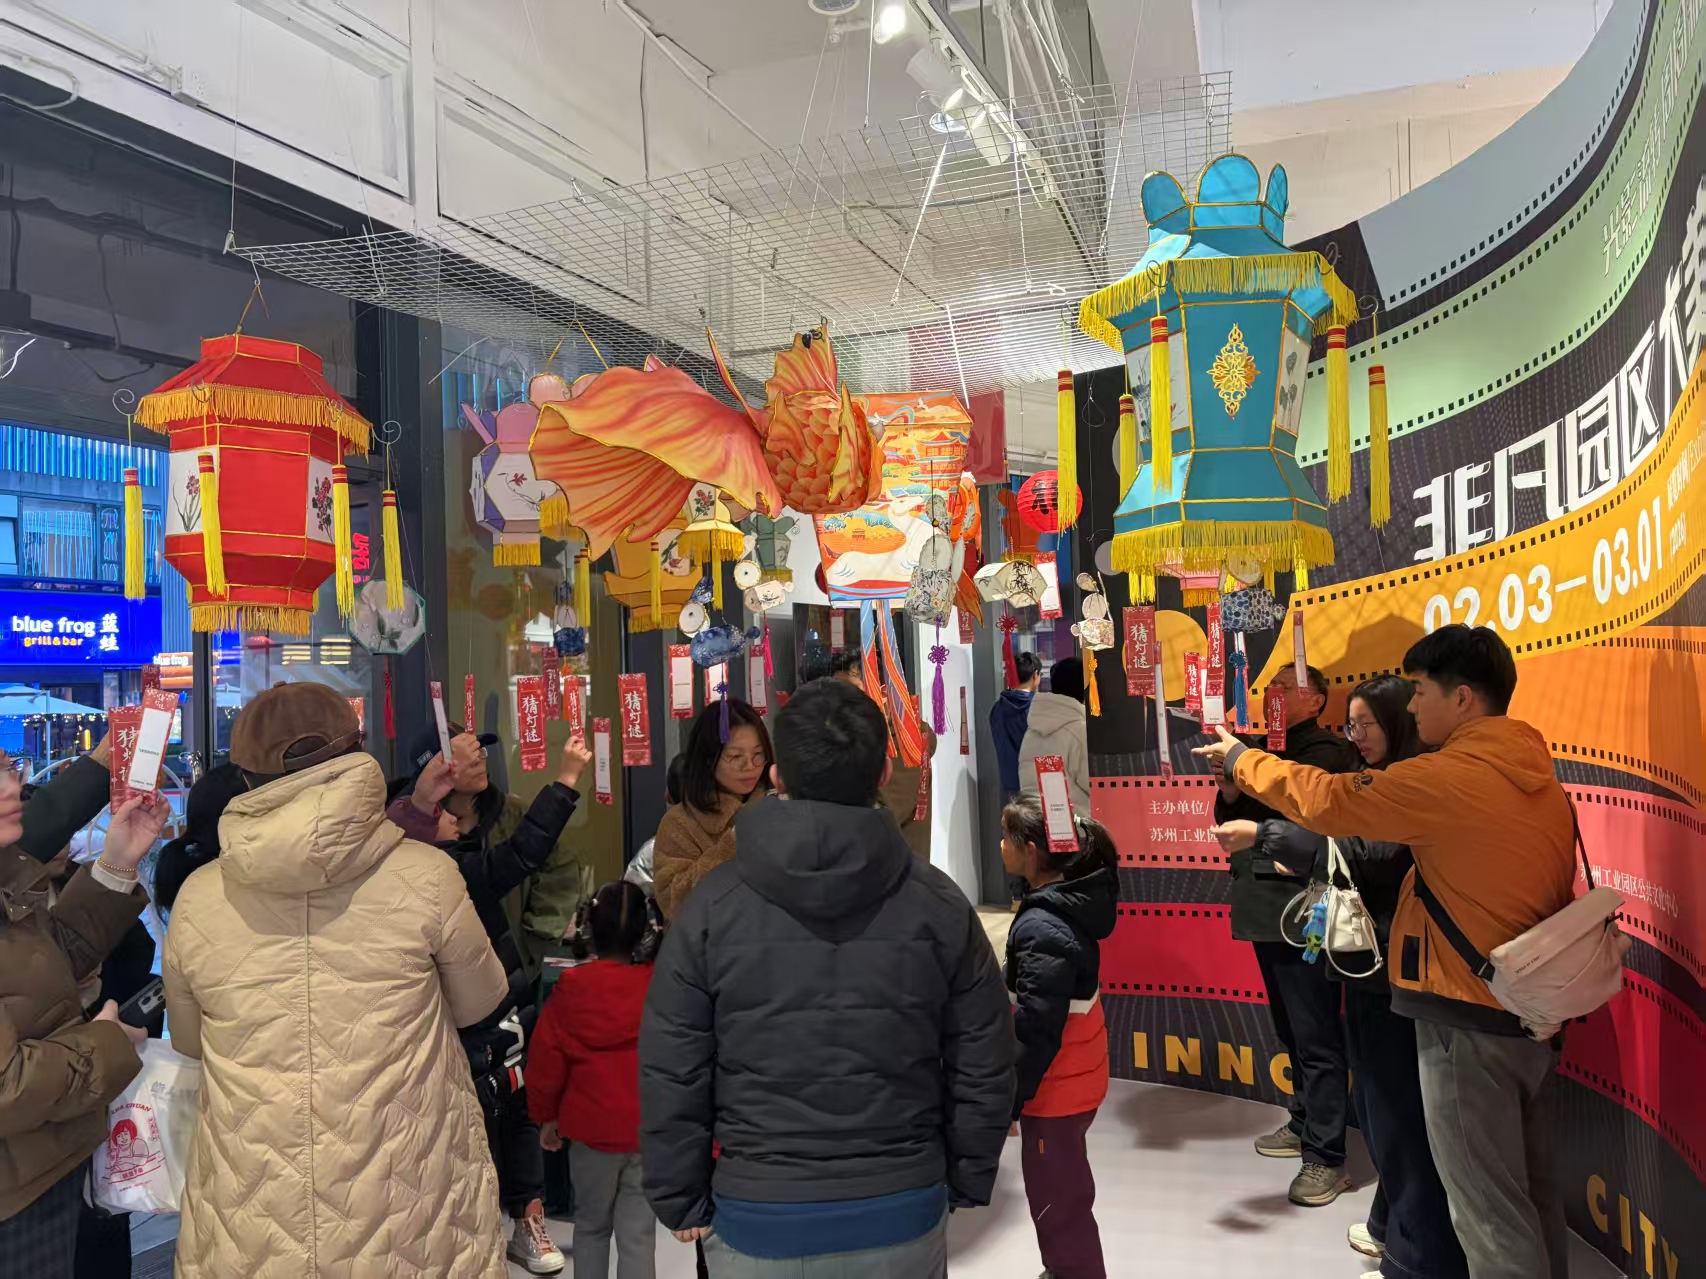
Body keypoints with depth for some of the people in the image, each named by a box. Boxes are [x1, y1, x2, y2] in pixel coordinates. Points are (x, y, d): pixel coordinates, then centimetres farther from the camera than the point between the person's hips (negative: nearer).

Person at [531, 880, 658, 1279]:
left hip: (591, 1129, 1)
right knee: (638, 1234, 7)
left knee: (591, 1225, 21)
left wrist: (546, 1116, 13)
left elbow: (546, 1063, -2)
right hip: (650, 1133, -1)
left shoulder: (570, 991, -10)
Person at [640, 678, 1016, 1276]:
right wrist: (965, 1183, 13)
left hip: (757, 1222, -1)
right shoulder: (939, 905, -8)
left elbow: (669, 1076, -7)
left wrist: (681, 1202, 6)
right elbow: (984, 1069, -1)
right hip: (904, 1215, 1)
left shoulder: (712, 905, -11)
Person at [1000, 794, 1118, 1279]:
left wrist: (1005, 1102, -19)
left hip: (1055, 1089, -10)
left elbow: (1035, 1031, -26)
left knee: (1057, 1206, 7)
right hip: (1075, 1079, 10)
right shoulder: (1075, 899, -4)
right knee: (1065, 1194, 27)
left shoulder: (1041, 929, -28)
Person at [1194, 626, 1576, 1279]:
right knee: (1528, 1187, 20)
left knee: (1489, 1208, 2)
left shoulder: (1450, 777, -19)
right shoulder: (1541, 781, 7)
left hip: (1469, 1021, -8)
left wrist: (1241, 759, 1)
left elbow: (1328, 800, -13)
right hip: (1536, 1013, 9)